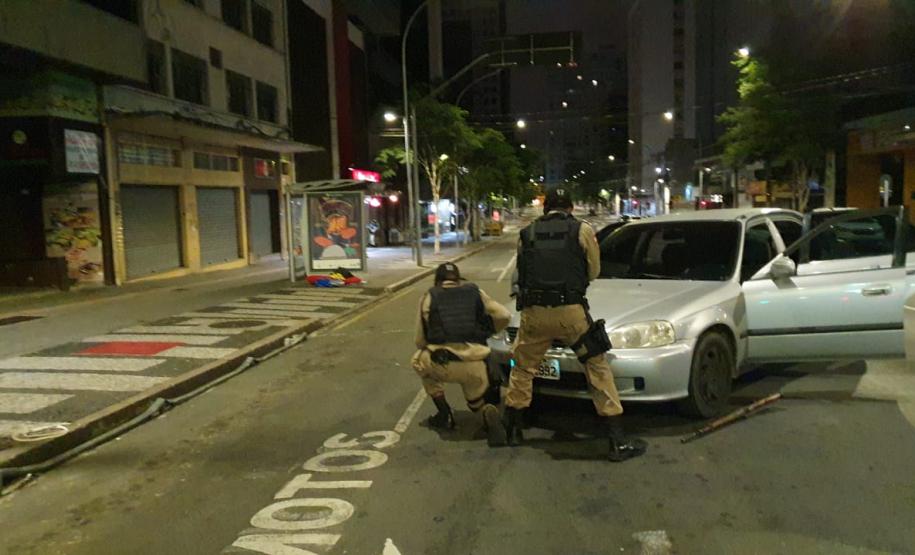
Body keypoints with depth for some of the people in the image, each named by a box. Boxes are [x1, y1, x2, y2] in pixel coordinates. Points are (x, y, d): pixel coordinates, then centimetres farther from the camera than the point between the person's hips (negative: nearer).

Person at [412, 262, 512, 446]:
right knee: (478, 400, 30)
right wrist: (485, 332, 27)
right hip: (474, 366, 2)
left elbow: (420, 341, 13)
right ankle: (489, 413, -7)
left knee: (418, 361, 31)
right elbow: (504, 316, 10)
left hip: (441, 364, -2)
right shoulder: (476, 293, 17)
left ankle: (444, 415, 24)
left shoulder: (428, 298, 13)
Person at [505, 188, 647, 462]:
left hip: (534, 313, 2)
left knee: (522, 369, 20)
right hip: (570, 312, -2)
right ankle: (619, 442, 7)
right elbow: (594, 271, 10)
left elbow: (522, 272, 12)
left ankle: (512, 429, 28)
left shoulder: (527, 234, 10)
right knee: (598, 369, 7)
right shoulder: (582, 230, 4)